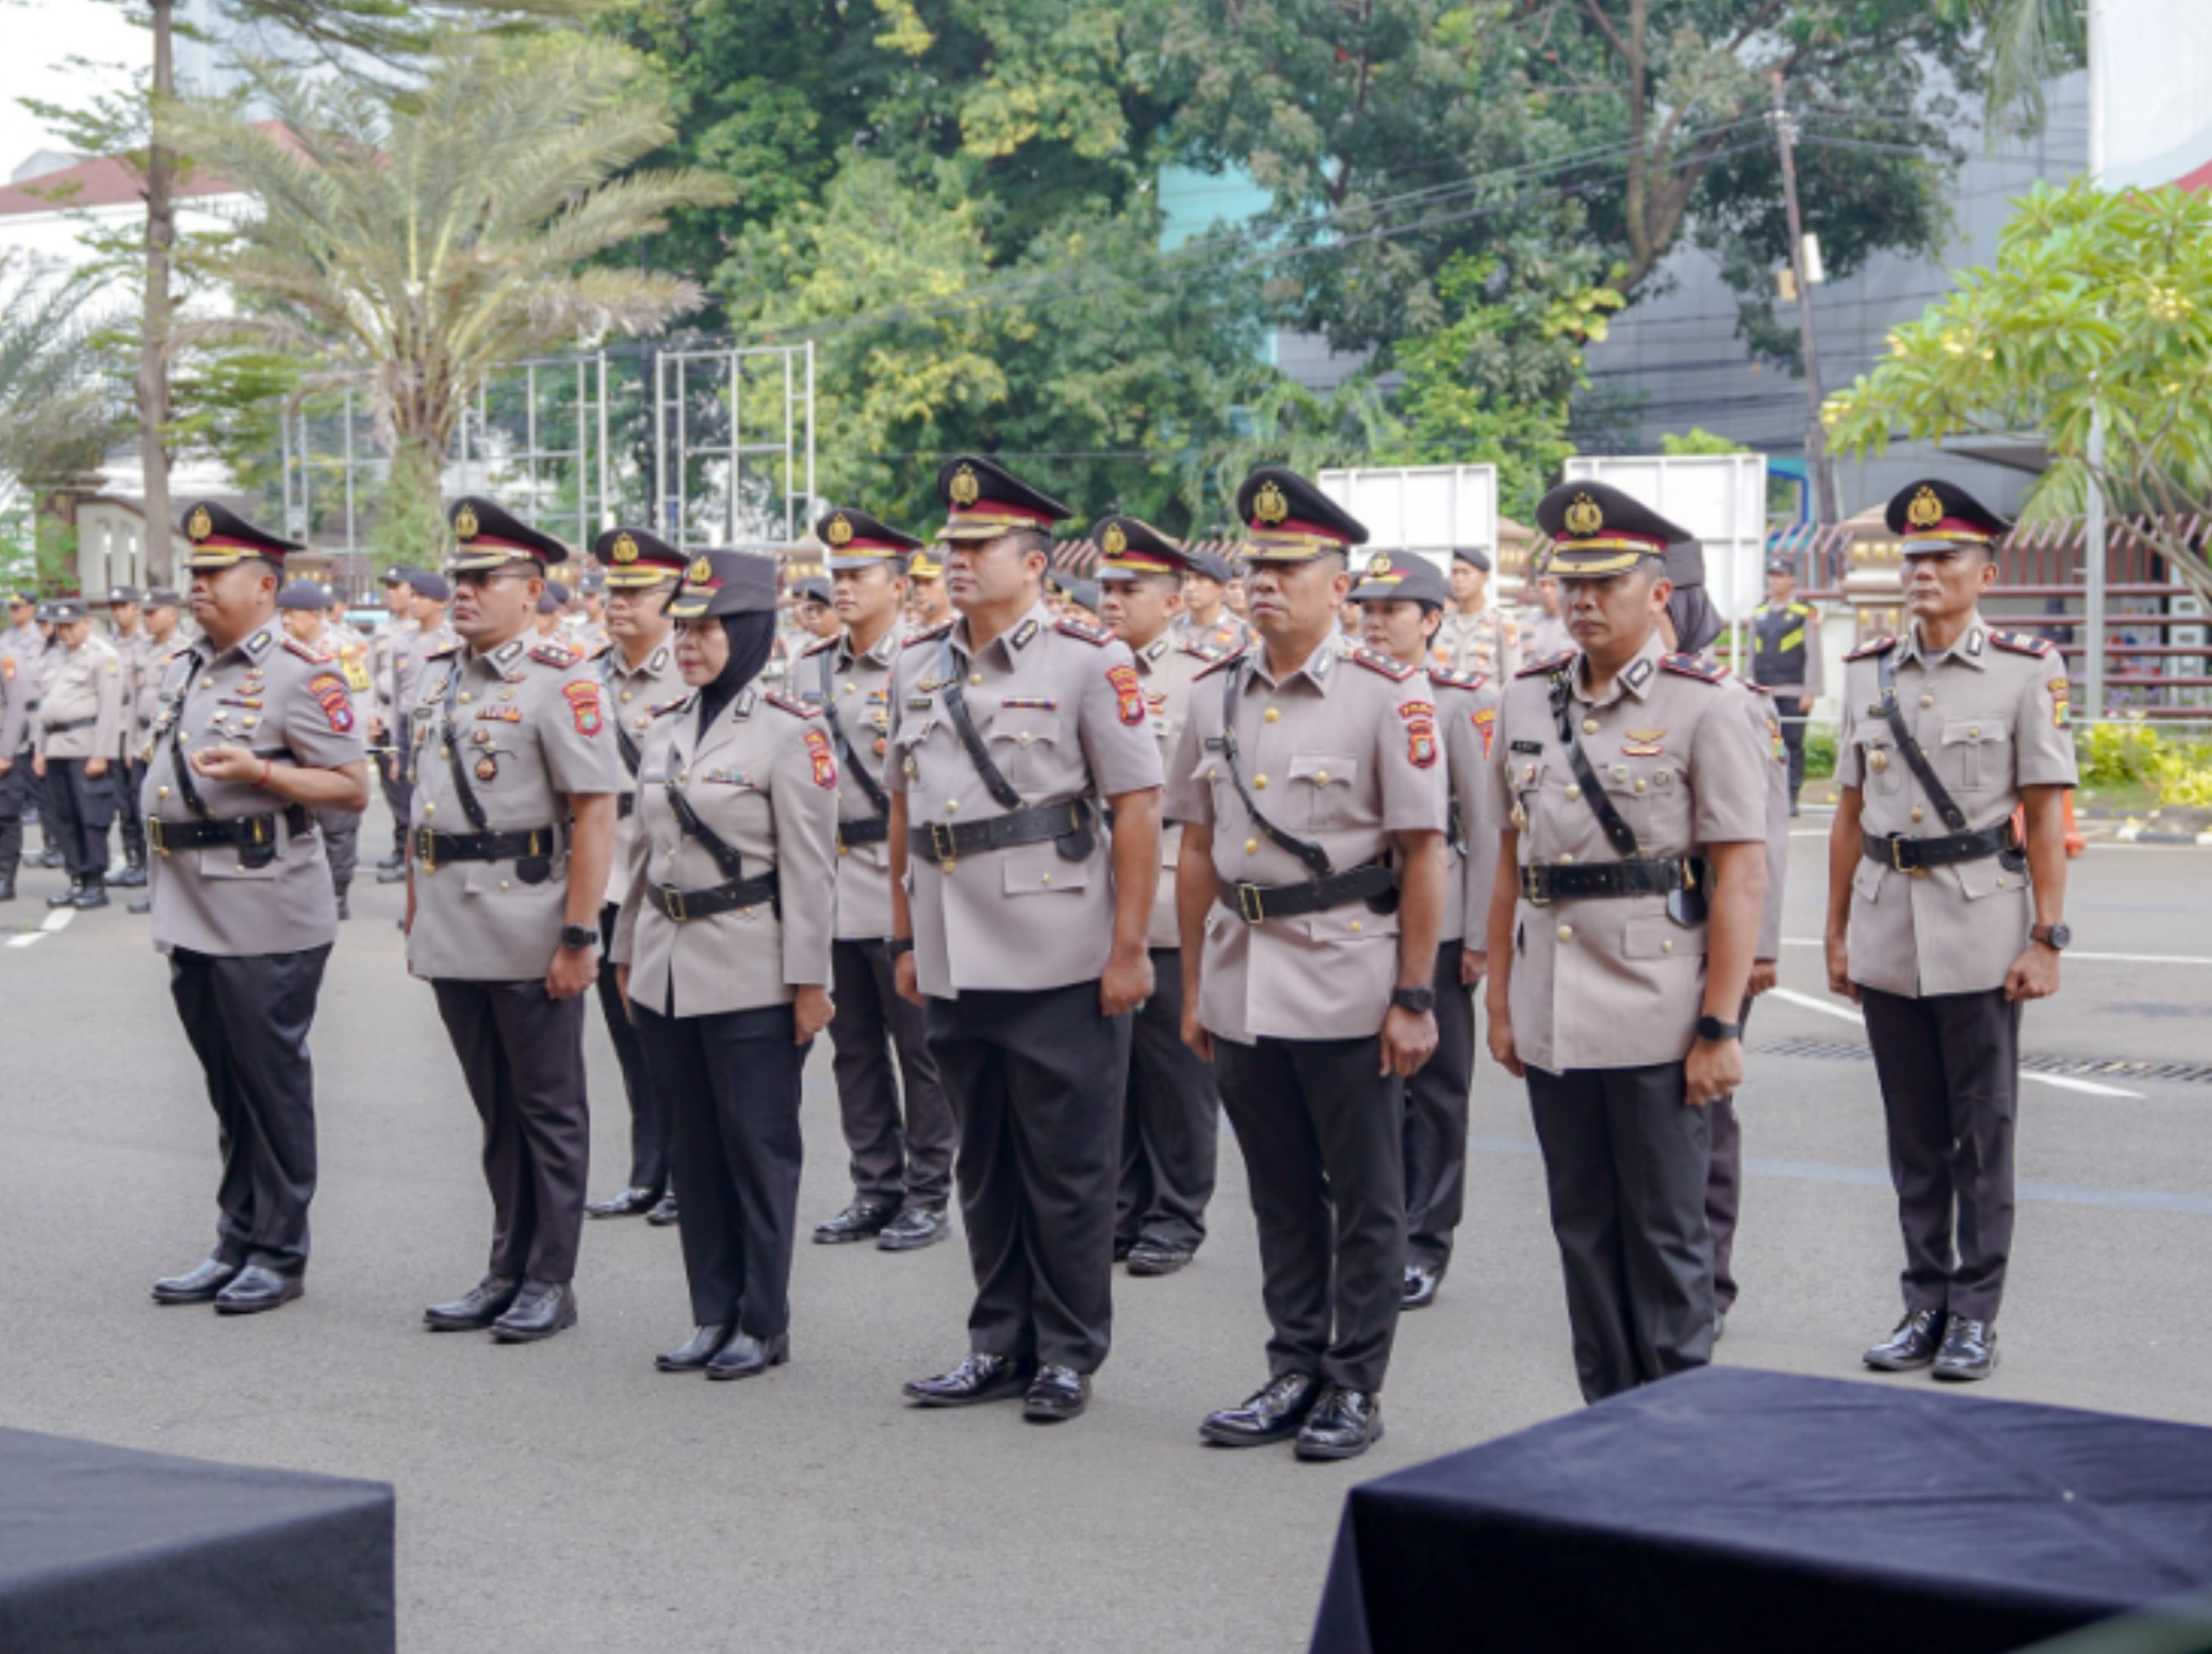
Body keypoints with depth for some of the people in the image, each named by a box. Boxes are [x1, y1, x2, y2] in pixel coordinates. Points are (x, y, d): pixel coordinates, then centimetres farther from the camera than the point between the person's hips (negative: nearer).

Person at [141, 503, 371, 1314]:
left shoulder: (301, 673, -10)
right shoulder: (184, 669, 14)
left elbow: (353, 789, -12)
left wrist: (258, 771, -24)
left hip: (265, 914, -8)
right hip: (192, 912, 8)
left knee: (273, 1087, 0)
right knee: (227, 1087, 13)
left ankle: (279, 1255, 8)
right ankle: (236, 1247, 21)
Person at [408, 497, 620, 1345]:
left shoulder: (559, 681, -11)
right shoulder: (438, 677, 11)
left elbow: (595, 812, -15)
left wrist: (579, 936, -19)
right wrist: (414, 915, 16)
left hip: (528, 936, -7)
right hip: (452, 938, 7)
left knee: (549, 1110, 4)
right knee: (496, 1110, 14)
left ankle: (550, 1281, 11)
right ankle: (508, 1271, 23)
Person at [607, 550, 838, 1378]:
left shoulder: (789, 731, -9)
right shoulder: (665, 729, 11)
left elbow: (809, 866, -11)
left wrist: (809, 979, -13)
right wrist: (627, 953, 17)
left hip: (750, 977, -6)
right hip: (667, 972, 7)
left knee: (759, 1147, 1)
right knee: (693, 1147, 11)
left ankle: (763, 1324, 10)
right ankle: (713, 1315, 20)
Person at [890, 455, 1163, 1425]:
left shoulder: (1088, 662, -6)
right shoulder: (917, 669, 11)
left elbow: (1137, 809, -8)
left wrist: (1129, 949, -11)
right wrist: (904, 937, 14)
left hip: (1061, 968, -5)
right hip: (954, 968, 6)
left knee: (1067, 1171, 3)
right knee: (983, 1165, 13)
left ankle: (1068, 1355, 14)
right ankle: (1001, 1345, 24)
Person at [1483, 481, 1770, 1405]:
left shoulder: (1703, 706, -6)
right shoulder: (1528, 699, 10)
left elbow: (1742, 878, -9)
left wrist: (1720, 1026, -14)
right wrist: (1500, 1001, 11)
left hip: (1657, 1018, -5)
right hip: (1554, 1019, 5)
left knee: (1665, 1232, 3)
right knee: (1583, 1229, 12)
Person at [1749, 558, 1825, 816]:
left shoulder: (1805, 613, 1)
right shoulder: (1758, 615, 15)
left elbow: (1813, 655, -3)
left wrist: (1809, 692, -9)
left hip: (1793, 694, -4)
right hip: (1764, 695, 4)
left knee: (1793, 745, -3)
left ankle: (1791, 799, -1)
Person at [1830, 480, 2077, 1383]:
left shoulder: (2028, 671, -3)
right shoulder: (1868, 672, 8)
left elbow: (2045, 816, -5)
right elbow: (1850, 812, 12)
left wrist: (2045, 939, -9)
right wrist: (1836, 933, 10)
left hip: (1979, 934, -4)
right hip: (1887, 930, 4)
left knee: (1983, 1130, 1)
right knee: (1913, 1134, 10)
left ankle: (1975, 1315, 9)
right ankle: (1925, 1304, 19)